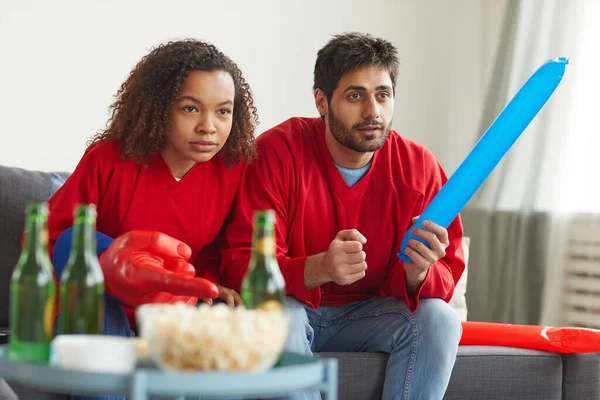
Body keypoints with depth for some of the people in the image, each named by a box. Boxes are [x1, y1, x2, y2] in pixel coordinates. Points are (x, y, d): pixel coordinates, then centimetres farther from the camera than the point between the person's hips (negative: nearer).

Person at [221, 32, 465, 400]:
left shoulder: (420, 167, -9)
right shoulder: (276, 152, -17)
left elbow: (447, 273, -8)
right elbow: (241, 265, -22)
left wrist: (420, 273, -34)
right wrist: (318, 269, -41)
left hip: (367, 314, 3)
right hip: (290, 305, -2)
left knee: (439, 318, -24)